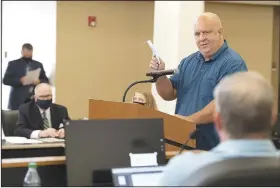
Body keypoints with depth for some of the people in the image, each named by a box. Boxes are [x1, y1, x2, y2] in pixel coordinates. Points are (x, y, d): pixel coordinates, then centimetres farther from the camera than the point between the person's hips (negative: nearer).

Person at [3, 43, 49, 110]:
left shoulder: (38, 65, 15)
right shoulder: (13, 64, 6)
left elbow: (46, 80, 15)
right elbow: (5, 80, -1)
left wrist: (39, 81, -8)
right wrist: (20, 81, -15)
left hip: (35, 100, 2)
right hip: (18, 101, -2)